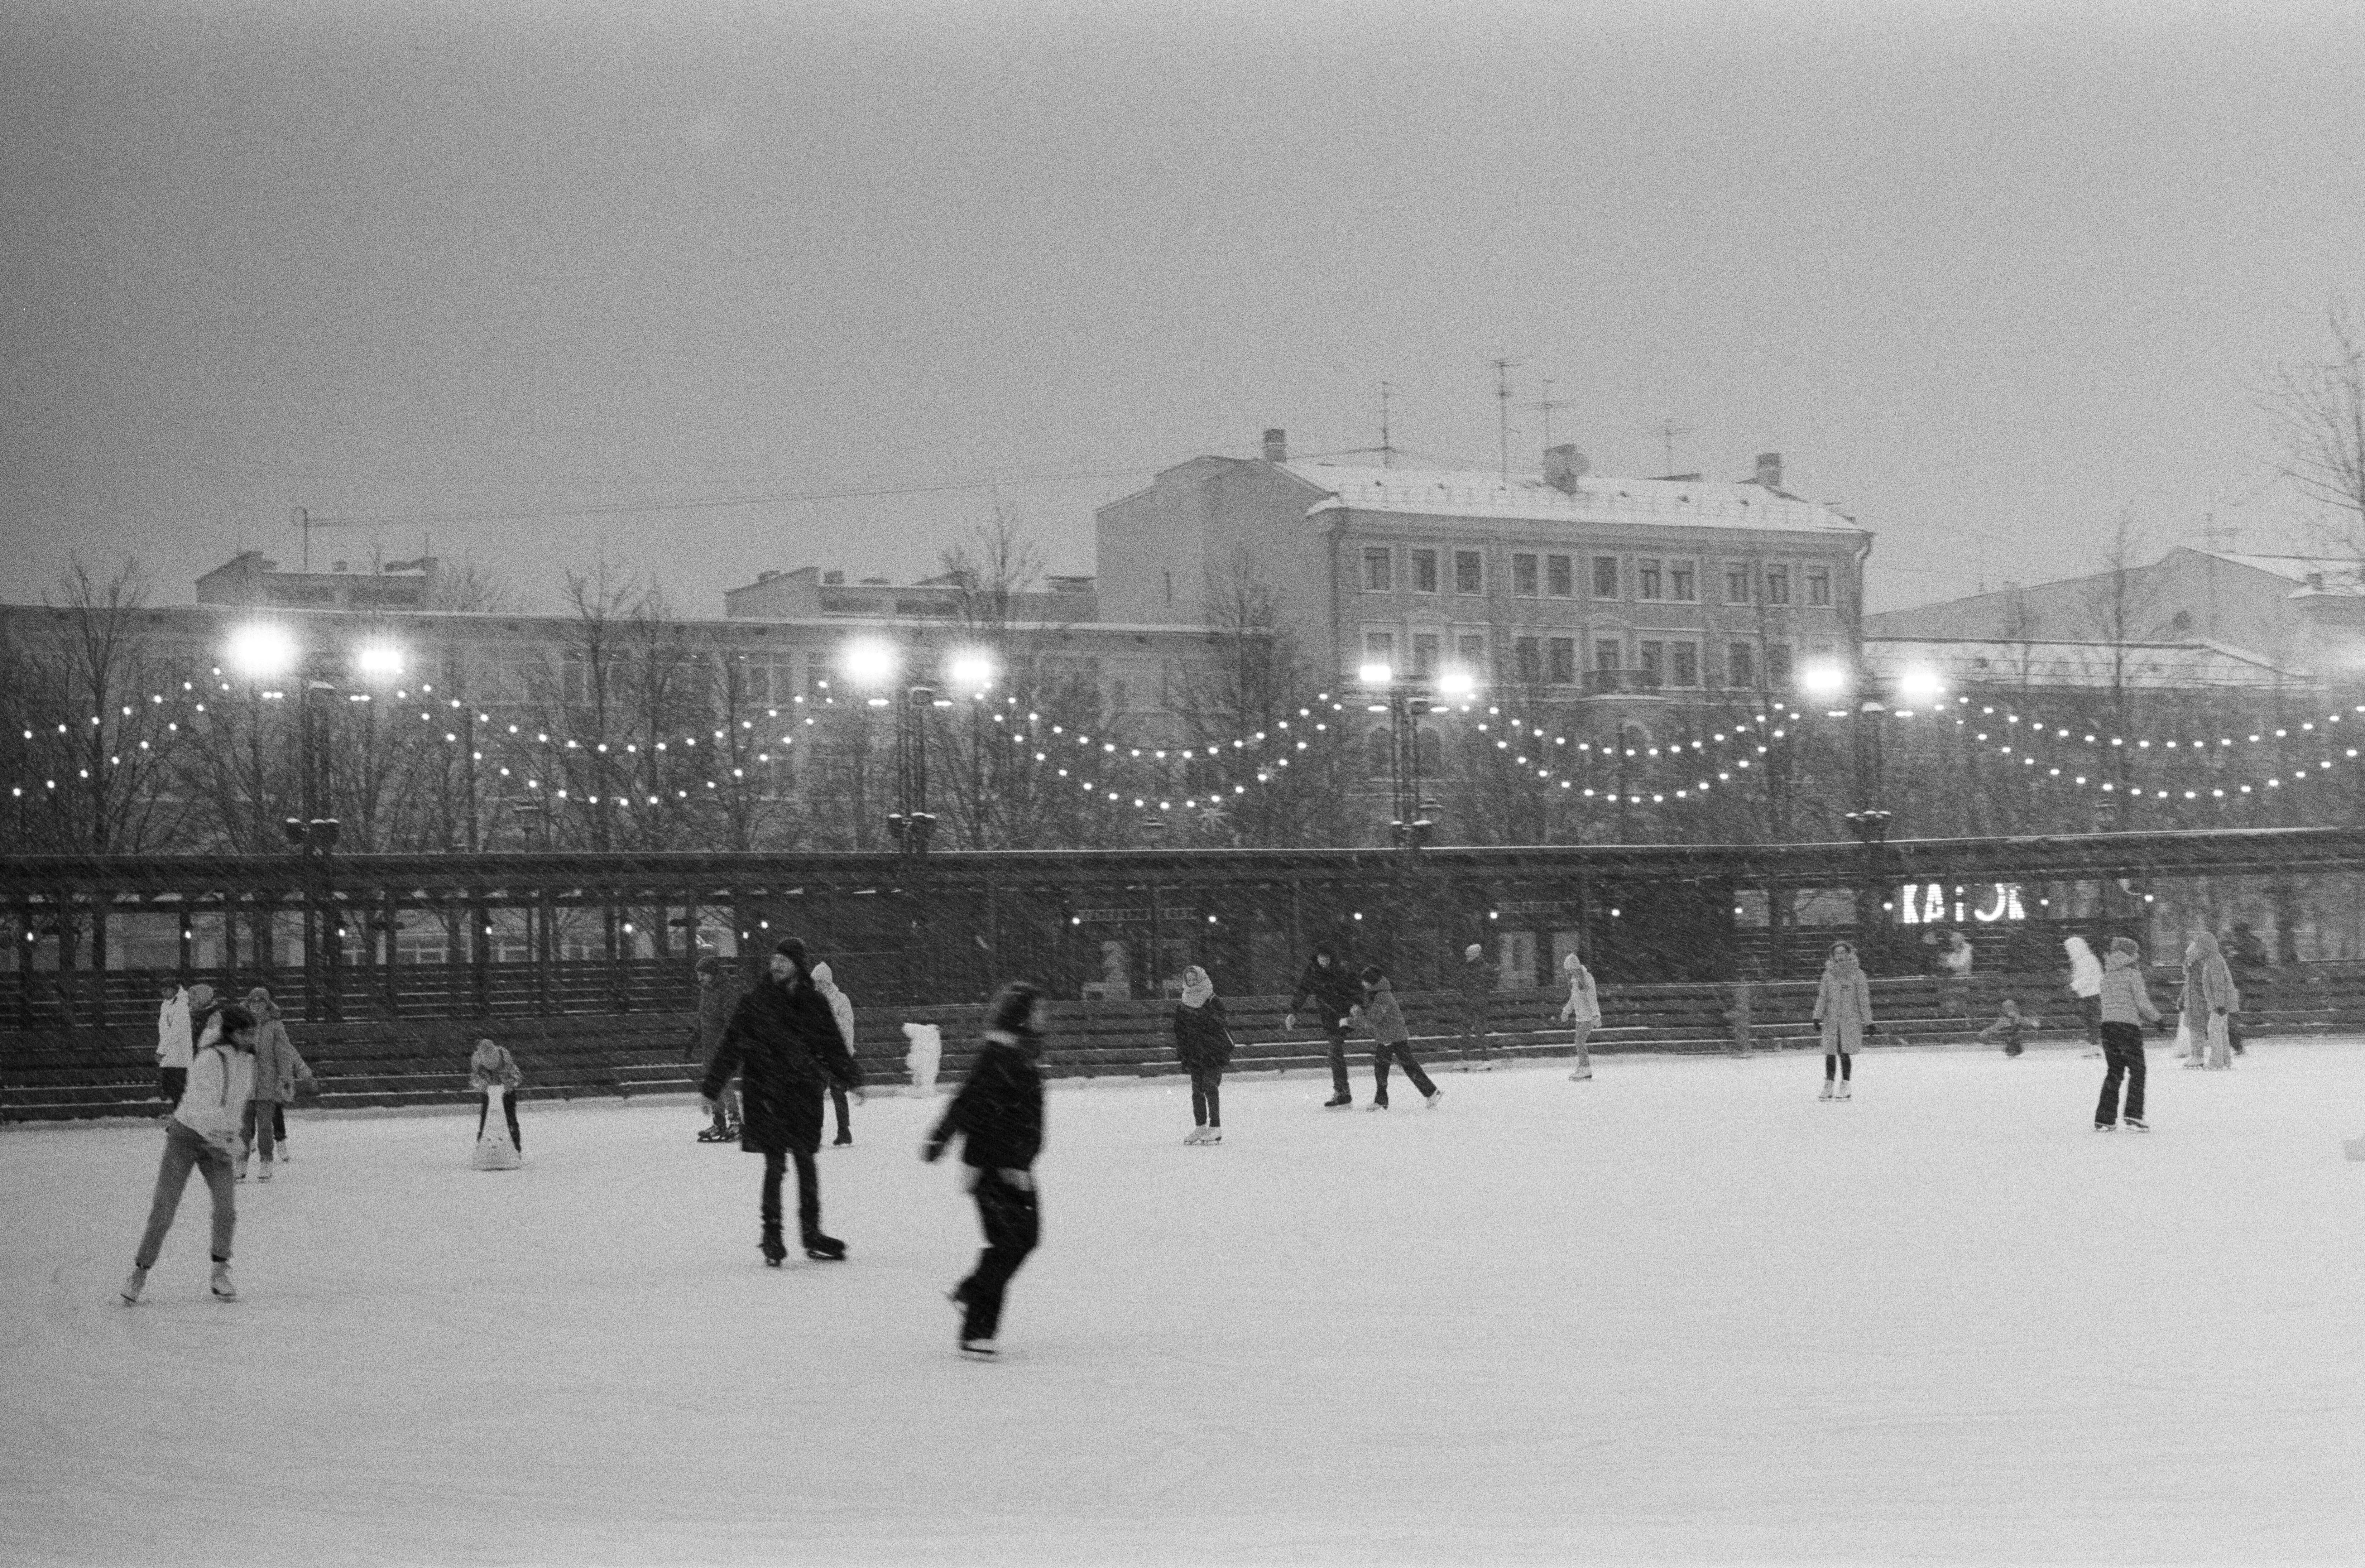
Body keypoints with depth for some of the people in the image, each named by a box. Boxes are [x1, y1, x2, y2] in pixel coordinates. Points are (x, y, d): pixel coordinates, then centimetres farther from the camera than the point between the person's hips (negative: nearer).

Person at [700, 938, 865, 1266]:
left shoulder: (814, 1004, 5)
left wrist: (852, 1079, 16)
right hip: (765, 1094, -3)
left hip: (804, 1093, 3)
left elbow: (833, 1045, 15)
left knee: (806, 1162, 7)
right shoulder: (754, 1004, -2)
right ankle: (771, 1236, 5)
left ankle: (811, 1234, 15)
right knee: (775, 1163, -4)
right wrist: (711, 1088, -2)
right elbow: (730, 1047, -1)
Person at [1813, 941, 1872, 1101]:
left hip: (1851, 1021, -3)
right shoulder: (1829, 974, 8)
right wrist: (1818, 1016, -2)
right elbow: (1823, 996, 8)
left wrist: (1868, 1021, 0)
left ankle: (1844, 1089, 4)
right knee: (1830, 1055, 3)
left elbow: (1863, 999, 0)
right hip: (1831, 1020, 3)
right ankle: (1828, 1089, 11)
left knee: (1845, 1055, -5)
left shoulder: (1857, 974, -1)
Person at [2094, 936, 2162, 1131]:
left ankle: (2103, 1119, 8)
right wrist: (2156, 1017, 6)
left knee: (2113, 1073, 12)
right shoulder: (2133, 973, -7)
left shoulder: (2107, 975, 13)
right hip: (2129, 1024, -6)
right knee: (2137, 1071, 1)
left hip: (2107, 1025, 6)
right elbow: (2142, 1003, -10)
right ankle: (2133, 1116, -9)